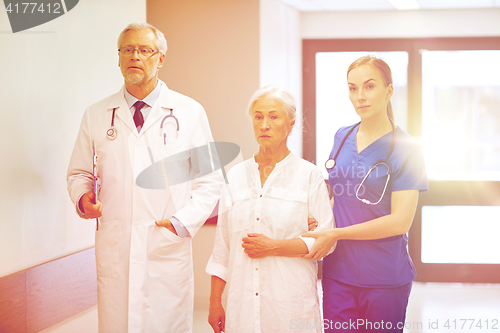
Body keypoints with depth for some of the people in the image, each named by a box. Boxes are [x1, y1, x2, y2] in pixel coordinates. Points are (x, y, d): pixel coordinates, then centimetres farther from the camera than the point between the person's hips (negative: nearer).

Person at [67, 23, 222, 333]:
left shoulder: (190, 112, 4)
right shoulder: (96, 115, 10)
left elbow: (210, 179, 5)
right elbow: (79, 172, 19)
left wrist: (184, 221, -7)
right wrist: (83, 198, -3)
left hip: (169, 248, -1)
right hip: (114, 247, 2)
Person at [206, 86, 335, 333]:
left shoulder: (309, 175, 0)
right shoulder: (235, 176, 9)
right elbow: (222, 244, 10)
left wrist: (274, 246, -13)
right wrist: (215, 302, 9)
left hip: (292, 303, -2)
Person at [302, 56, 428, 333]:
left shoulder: (405, 148, -8)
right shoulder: (342, 137, 8)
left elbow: (400, 221, -15)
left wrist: (334, 235, -14)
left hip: (385, 277, -4)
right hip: (338, 271, 4)